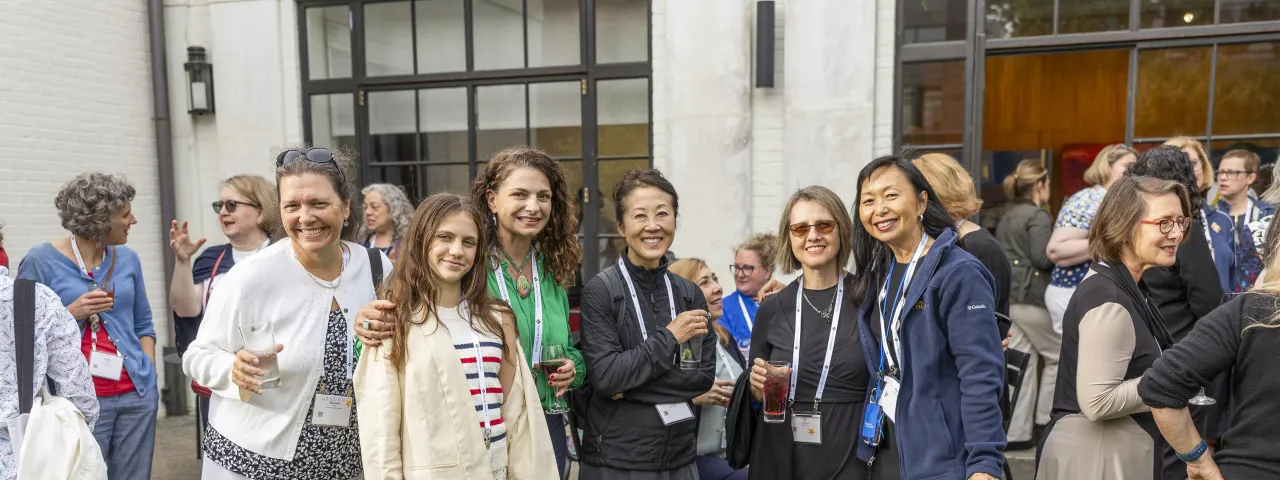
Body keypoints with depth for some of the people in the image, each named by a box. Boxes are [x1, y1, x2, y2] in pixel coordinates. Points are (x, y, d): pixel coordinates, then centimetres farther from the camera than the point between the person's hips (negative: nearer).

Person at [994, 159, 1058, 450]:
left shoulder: (1006, 218, 16)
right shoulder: (1039, 215, -8)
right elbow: (1042, 258, -17)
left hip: (1006, 297, 8)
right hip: (1032, 297, -7)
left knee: (1023, 362, 9)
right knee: (1058, 355, 11)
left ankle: (1016, 432, 9)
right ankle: (1045, 420, 17)